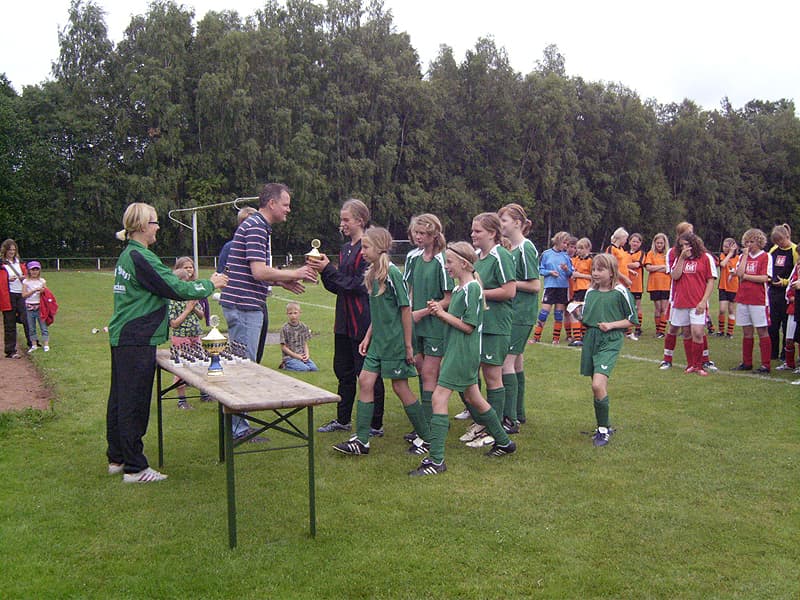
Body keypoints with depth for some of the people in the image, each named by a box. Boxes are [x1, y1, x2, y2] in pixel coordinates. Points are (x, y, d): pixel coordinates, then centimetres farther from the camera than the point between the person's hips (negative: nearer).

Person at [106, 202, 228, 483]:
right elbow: (176, 288, -18)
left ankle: (117, 458, 28)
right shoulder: (140, 257, -17)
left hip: (122, 337, 10)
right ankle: (134, 468, 5)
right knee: (135, 402, -3)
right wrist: (211, 284, -5)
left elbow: (164, 286, 20)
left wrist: (206, 284, 17)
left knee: (120, 398, 16)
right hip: (137, 341, -10)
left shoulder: (127, 255, 14)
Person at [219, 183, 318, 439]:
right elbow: (259, 272, -22)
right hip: (245, 305, -11)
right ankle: (238, 427, 2)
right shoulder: (256, 227, -14)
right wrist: (295, 273, -12)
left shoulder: (256, 225, 19)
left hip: (239, 305, 11)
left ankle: (236, 424, 24)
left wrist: (284, 281, 17)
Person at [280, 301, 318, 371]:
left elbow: (305, 343, 12)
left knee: (314, 368, -17)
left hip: (302, 356, 5)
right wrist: (296, 355, -13)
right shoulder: (285, 329, -7)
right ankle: (285, 365, -2)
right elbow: (283, 347, -7)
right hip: (290, 357, -5)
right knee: (305, 369, -26)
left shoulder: (304, 327, 7)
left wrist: (307, 354, -6)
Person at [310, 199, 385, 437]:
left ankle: (375, 425, 10)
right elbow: (337, 287, 15)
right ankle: (343, 420, 29)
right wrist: (324, 270, -2)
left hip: (363, 321, -9)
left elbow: (358, 285, -19)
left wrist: (329, 270, -16)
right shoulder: (345, 248, 14)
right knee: (343, 370, 16)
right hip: (345, 321, 9)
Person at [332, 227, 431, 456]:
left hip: (395, 342, -8)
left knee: (400, 387, 0)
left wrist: (408, 345, -14)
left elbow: (406, 309, -15)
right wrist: (367, 337, 14)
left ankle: (426, 438, 15)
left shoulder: (392, 273, -16)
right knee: (365, 381, 3)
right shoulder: (372, 274, 9)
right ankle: (361, 440, 8)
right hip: (378, 341, 8)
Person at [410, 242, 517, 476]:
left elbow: (468, 326, -18)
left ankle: (436, 460, -10)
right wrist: (440, 311, 0)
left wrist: (443, 314, -12)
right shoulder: (459, 288, 13)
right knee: (474, 398, 18)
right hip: (456, 350, 10)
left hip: (464, 353, -10)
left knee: (439, 398, -12)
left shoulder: (472, 288, -15)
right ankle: (504, 442, 33)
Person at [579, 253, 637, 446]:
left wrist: (611, 325, -12)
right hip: (590, 340, 6)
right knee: (597, 387, 12)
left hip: (610, 342, -6)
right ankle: (605, 425, 30)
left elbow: (632, 320, -1)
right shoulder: (591, 292, 11)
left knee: (598, 384, -20)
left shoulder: (620, 292, -5)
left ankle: (603, 429, -3)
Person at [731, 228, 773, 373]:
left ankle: (765, 365, 2)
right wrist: (746, 255, -4)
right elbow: (739, 273, -5)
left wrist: (746, 276, -6)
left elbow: (765, 278, -12)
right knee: (746, 332, 10)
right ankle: (746, 363, 18)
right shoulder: (743, 256, 12)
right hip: (743, 299, 5)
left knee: (762, 331, -2)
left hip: (759, 300, -5)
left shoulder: (766, 256, -2)